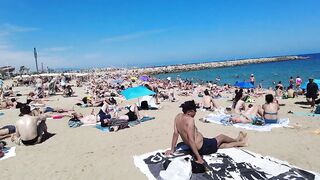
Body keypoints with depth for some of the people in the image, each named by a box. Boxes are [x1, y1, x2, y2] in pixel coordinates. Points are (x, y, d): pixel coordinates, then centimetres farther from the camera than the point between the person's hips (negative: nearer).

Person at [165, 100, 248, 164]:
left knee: (221, 144, 28)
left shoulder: (178, 116, -4)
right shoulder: (190, 119, -29)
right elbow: (191, 140, -32)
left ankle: (240, 143, 51)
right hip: (202, 148, -7)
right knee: (222, 136, 19)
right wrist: (199, 158, -28)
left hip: (194, 147, 8)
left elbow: (175, 133, 0)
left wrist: (172, 149, 5)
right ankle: (238, 139, 48)